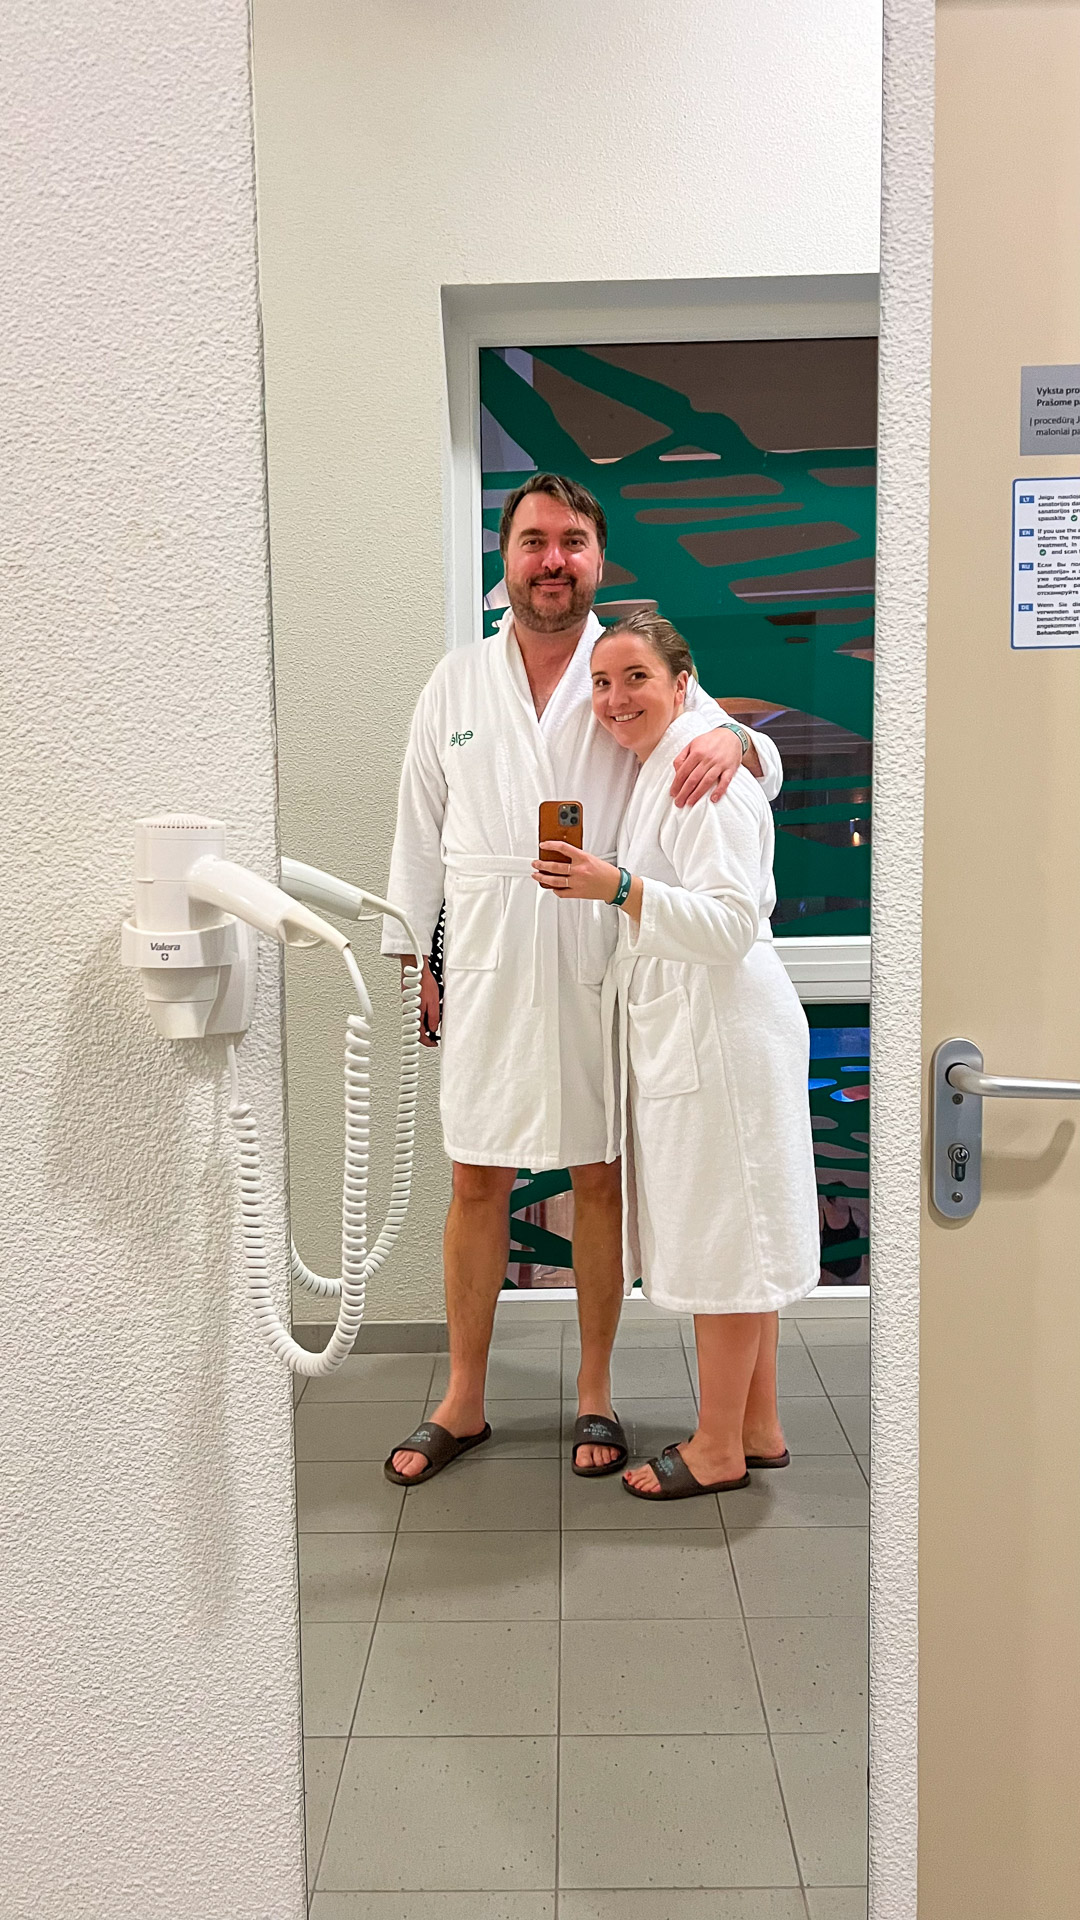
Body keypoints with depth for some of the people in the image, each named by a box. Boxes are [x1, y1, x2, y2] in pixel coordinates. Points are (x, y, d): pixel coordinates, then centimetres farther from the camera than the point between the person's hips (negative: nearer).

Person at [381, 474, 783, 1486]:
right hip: (489, 973, 2)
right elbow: (420, 828, 12)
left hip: (602, 972, -1)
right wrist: (409, 953, 9)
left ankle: (594, 1391, 25)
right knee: (476, 1183, 7)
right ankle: (463, 1401, 22)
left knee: (600, 1180, 8)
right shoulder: (456, 682, 8)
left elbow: (764, 771, 2)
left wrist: (733, 741, -22)